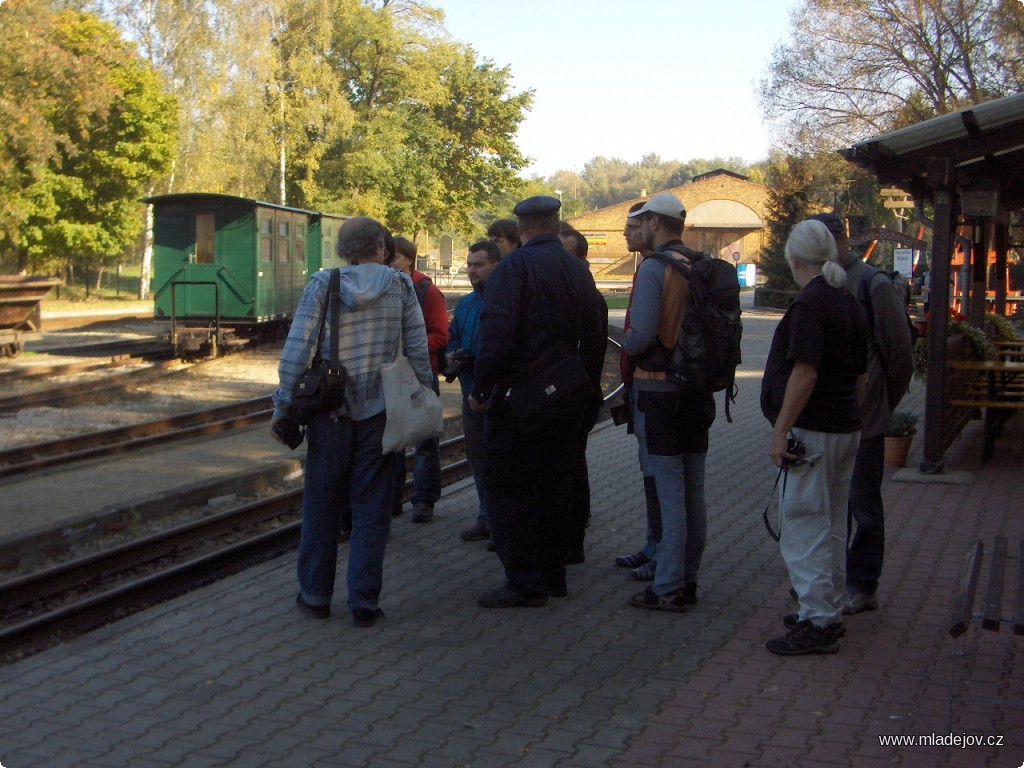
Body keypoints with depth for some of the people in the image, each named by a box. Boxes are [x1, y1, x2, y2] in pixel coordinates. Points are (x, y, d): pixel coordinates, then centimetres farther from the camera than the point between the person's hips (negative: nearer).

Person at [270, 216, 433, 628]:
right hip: (380, 410, 0)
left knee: (321, 504, 11)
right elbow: (418, 349, -1)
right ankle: (364, 601, 8)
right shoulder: (400, 285, 0)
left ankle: (315, 596, 18)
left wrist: (282, 405, -2)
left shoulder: (322, 284, -3)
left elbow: (298, 348, -7)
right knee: (371, 507, 7)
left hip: (329, 409, 0)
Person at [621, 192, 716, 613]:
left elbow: (641, 335, -21)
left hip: (659, 393, -7)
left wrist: (624, 347, -1)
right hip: (698, 391, 7)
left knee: (669, 493, -4)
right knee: (693, 491, 12)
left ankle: (668, 589, 2)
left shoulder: (654, 268, -14)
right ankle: (687, 580, 22)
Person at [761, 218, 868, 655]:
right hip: (845, 429, 10)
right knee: (832, 525, 16)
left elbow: (804, 374, -23)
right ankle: (829, 612, 26)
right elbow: (861, 376, 17)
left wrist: (781, 431, -20)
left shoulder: (809, 304, -16)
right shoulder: (849, 303, 12)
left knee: (803, 526, -4)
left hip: (812, 431, -10)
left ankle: (816, 623, -2)